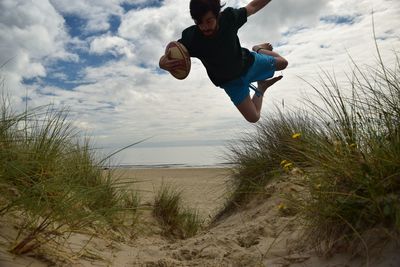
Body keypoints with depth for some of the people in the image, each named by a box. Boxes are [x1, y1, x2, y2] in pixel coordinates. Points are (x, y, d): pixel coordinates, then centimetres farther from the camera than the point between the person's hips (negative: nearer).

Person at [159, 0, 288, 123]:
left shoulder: (229, 17, -30)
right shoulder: (191, 38, -36)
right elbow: (165, 59, -30)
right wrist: (164, 63, -55)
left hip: (248, 61, 2)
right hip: (229, 81, -2)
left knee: (282, 63, 17)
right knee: (253, 118, -7)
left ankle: (258, 49, 46)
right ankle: (261, 88, 24)